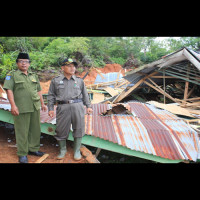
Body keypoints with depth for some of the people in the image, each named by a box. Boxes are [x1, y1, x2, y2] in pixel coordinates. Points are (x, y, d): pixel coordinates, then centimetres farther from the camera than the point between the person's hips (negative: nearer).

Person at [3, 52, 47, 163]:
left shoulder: (34, 75, 17)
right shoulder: (12, 75, 2)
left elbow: (39, 90, 20)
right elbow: (9, 90, -7)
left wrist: (42, 103, 17)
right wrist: (13, 105, -17)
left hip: (35, 107, 5)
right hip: (21, 108, -5)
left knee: (35, 129, 11)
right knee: (22, 131, 1)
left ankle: (33, 149, 27)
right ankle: (22, 154, 13)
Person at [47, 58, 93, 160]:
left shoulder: (79, 81, 11)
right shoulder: (55, 81, 8)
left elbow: (85, 94, 15)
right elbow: (51, 96, 9)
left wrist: (88, 106, 9)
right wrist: (50, 109, 2)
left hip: (78, 107, 1)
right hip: (63, 108, -1)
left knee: (78, 129, 4)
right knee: (61, 129, 4)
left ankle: (77, 151, 21)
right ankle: (62, 150, 27)